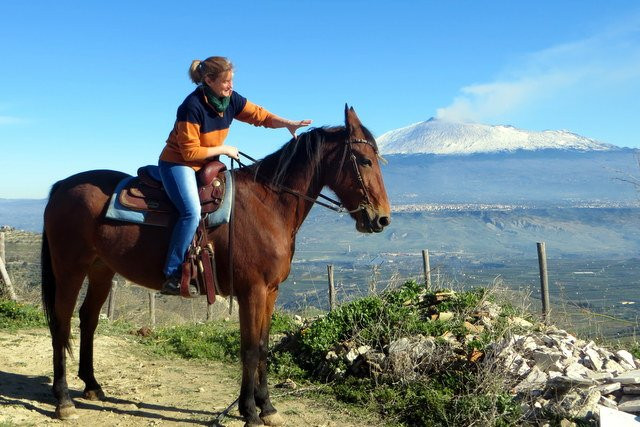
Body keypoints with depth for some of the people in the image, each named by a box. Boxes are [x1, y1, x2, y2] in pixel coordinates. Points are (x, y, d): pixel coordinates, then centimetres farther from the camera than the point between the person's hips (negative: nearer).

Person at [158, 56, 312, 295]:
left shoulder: (231, 100, -2)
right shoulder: (193, 106, -24)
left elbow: (260, 115, 2)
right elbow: (190, 152, -22)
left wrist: (287, 124, -14)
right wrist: (224, 150, -16)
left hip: (206, 164, 9)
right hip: (178, 163, -8)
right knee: (192, 212, -28)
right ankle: (172, 275, -22)